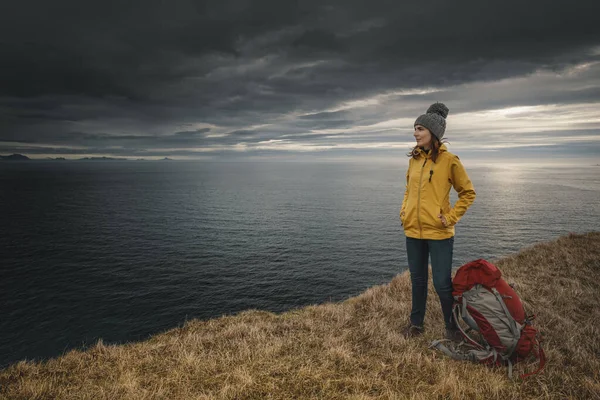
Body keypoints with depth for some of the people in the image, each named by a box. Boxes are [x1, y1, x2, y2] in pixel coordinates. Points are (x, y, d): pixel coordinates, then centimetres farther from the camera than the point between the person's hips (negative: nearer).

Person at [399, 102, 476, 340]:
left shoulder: (448, 160, -10)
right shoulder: (414, 159, 6)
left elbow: (468, 193, -3)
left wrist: (450, 217, -10)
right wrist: (404, 211, 7)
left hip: (438, 232, -5)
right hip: (413, 230, 5)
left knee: (442, 283, 2)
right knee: (417, 279, 16)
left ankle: (452, 326, 25)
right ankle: (416, 323, 31)